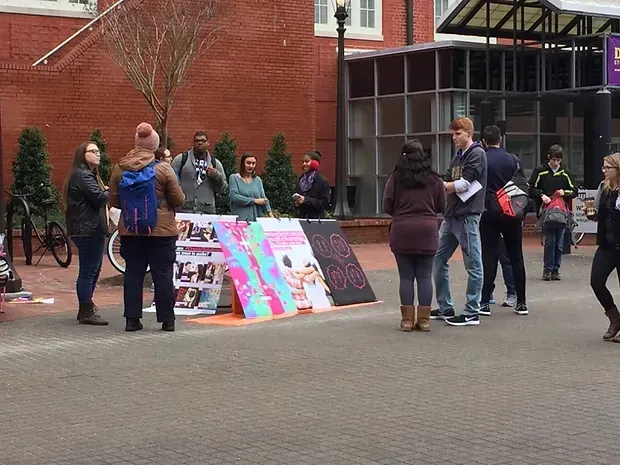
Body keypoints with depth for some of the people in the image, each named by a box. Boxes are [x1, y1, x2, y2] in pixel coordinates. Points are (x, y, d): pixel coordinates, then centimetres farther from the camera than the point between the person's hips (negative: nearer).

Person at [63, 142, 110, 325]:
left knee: (93, 270, 16)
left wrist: (105, 193, -1)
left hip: (91, 229, 11)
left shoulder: (88, 174, 22)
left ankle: (86, 309, 25)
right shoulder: (82, 175, -13)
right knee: (88, 271, -7)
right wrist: (108, 192, -1)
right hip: (88, 230, -11)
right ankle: (86, 312, -3)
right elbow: (99, 198, -21)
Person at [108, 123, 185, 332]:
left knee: (133, 273, 9)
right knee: (163, 274, 5)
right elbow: (178, 200, -7)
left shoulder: (120, 169, -1)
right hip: (161, 229, -3)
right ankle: (167, 320, 9)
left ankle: (132, 319, 9)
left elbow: (113, 200, 4)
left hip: (130, 229, 3)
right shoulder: (164, 169, -11)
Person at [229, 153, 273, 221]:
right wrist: (254, 201, -8)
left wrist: (270, 213, -11)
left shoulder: (258, 180, 13)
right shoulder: (234, 178, 3)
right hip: (240, 219, -3)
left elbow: (263, 198, 6)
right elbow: (234, 196, -10)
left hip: (257, 218, 3)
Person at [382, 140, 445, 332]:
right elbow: (442, 207, 8)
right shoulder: (434, 179, 4)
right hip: (427, 230, 1)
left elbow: (387, 206, -3)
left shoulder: (396, 178, -2)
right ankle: (424, 319, 5)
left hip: (402, 230, -1)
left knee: (406, 276, 4)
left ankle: (407, 319, 4)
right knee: (425, 276, 6)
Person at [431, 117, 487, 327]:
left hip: (467, 215, -9)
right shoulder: (457, 156, 19)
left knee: (473, 265, -2)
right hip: (451, 215, 9)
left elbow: (464, 184, -14)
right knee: (438, 260, 11)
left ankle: (472, 313, 2)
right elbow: (448, 183, 15)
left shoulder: (477, 154, -7)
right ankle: (445, 309, 20)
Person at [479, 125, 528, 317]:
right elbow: (523, 186, 4)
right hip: (512, 214, 2)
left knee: (488, 258, 2)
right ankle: (521, 302, 10)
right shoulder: (513, 160, 1)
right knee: (516, 258, 8)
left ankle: (485, 302, -1)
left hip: (489, 214, -2)